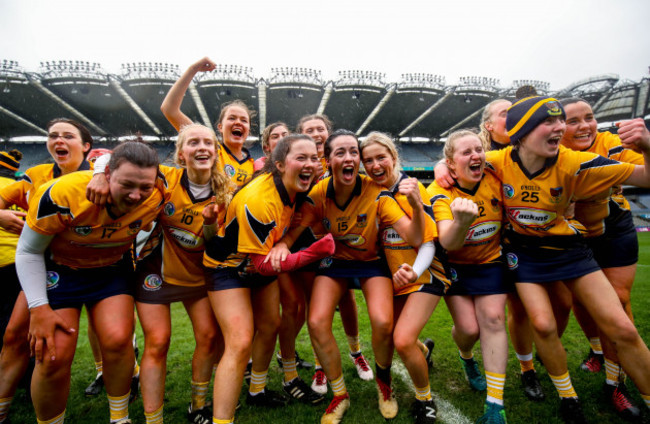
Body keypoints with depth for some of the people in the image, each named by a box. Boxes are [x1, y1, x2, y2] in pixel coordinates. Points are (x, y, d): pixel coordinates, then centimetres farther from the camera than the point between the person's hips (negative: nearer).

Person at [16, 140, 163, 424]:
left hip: (113, 270, 2)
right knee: (53, 356, -8)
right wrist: (39, 308, -16)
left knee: (117, 340, -14)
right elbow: (28, 252, -14)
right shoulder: (63, 194, -29)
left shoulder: (155, 199, -22)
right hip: (58, 270, -1)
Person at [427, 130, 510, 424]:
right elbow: (447, 243, -34)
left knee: (492, 319, -10)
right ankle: (466, 357, 32)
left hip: (491, 261, 2)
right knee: (468, 327, -7)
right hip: (455, 265, -2)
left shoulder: (495, 179, -13)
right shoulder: (439, 193, -21)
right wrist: (463, 221, -55)